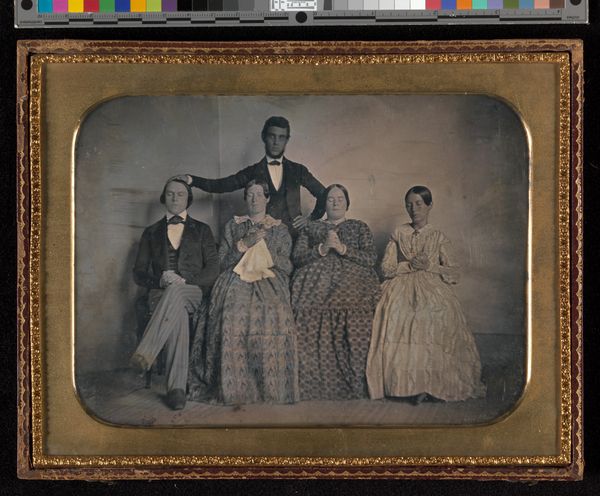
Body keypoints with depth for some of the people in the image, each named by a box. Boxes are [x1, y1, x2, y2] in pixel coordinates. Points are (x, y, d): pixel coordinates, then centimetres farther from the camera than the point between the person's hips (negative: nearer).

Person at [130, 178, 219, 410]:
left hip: (193, 293, -1)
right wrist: (159, 280, -10)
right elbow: (139, 273, 13)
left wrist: (185, 281, -12)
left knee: (175, 292, -40)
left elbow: (213, 269, 6)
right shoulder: (151, 232, 21)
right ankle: (176, 388, -47)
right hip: (160, 293, 1)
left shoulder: (201, 230, 18)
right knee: (177, 314, -37)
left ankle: (145, 354, -54)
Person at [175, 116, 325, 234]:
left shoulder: (298, 170, 12)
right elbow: (218, 185, 4)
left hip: (293, 235, 0)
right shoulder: (252, 173, 10)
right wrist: (190, 180, -10)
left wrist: (312, 218, 3)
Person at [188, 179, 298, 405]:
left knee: (272, 316, -32)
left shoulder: (279, 229, 18)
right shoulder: (232, 226, 20)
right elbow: (223, 262, 11)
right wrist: (244, 244, -1)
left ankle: (270, 387, -27)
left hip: (269, 281, 0)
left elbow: (286, 267, 10)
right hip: (236, 281, 1)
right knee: (232, 316, -30)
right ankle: (234, 387, -28)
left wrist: (263, 244, 0)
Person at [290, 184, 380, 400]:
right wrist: (323, 248, -2)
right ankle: (315, 385, -24)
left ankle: (354, 386, -28)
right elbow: (297, 258, 11)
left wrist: (342, 248, -3)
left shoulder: (360, 227, 23)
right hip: (317, 280, 1)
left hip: (352, 277, -1)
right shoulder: (311, 228, 25)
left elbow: (371, 258, 8)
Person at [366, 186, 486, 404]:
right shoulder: (399, 234, 18)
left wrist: (430, 266, -7)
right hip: (402, 286, 1)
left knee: (438, 315, -35)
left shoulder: (438, 237, 15)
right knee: (399, 314, -33)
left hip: (433, 287, -1)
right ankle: (410, 383, -34)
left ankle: (432, 382, -34)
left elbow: (453, 273, 8)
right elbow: (386, 268, 9)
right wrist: (410, 265, -6)